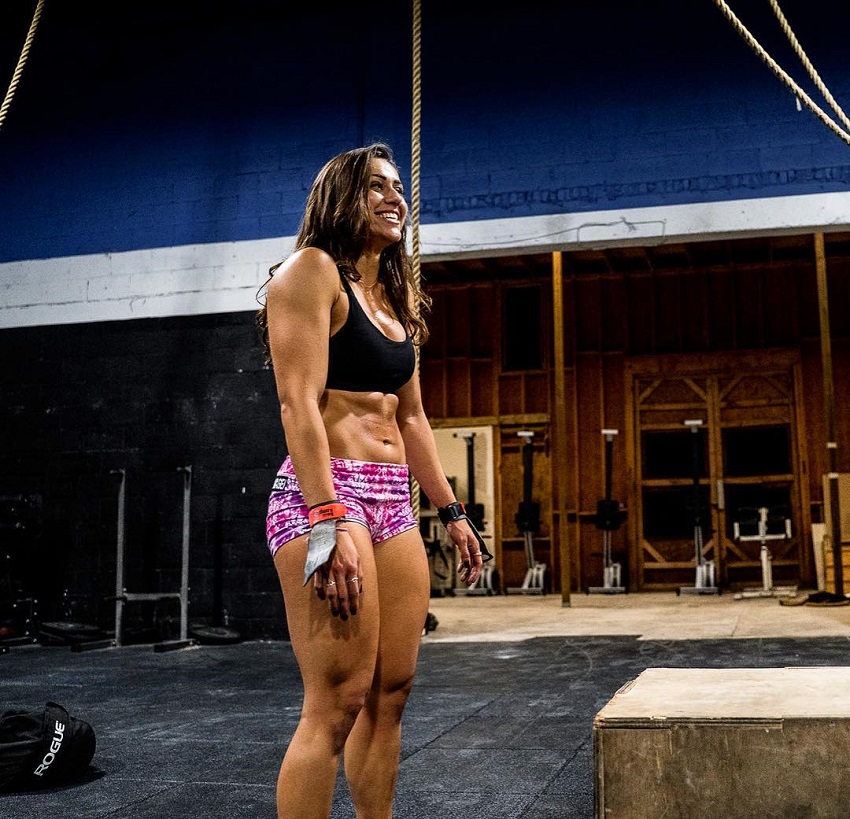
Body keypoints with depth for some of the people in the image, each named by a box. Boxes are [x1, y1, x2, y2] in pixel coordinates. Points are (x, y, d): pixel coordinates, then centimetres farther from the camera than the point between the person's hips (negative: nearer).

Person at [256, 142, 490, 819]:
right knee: (338, 703, -11)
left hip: (395, 503, 9)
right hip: (324, 494, -8)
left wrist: (452, 512, 20)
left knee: (392, 691, 8)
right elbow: (300, 403, -14)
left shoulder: (397, 301, 22)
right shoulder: (312, 270, -3)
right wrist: (329, 524, -24)